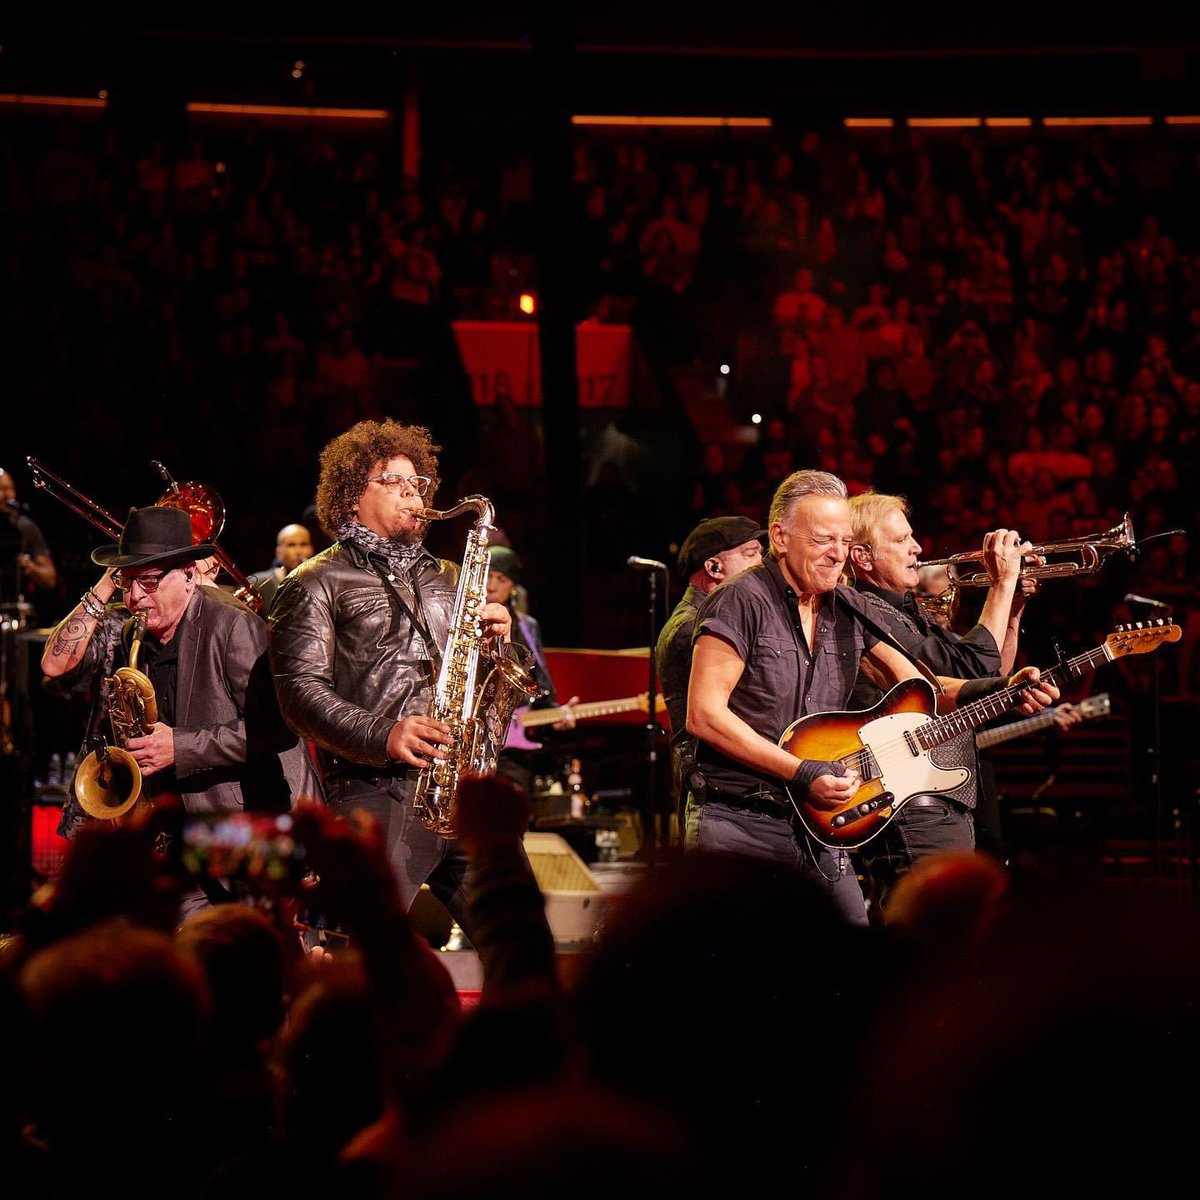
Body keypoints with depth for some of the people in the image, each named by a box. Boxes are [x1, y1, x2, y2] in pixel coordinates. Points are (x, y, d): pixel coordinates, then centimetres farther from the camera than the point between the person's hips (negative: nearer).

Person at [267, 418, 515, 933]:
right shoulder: (317, 585, 7)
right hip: (373, 793, -5)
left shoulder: (445, 578, 26)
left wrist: (496, 638, 6)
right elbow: (301, 692, -5)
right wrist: (381, 735, -19)